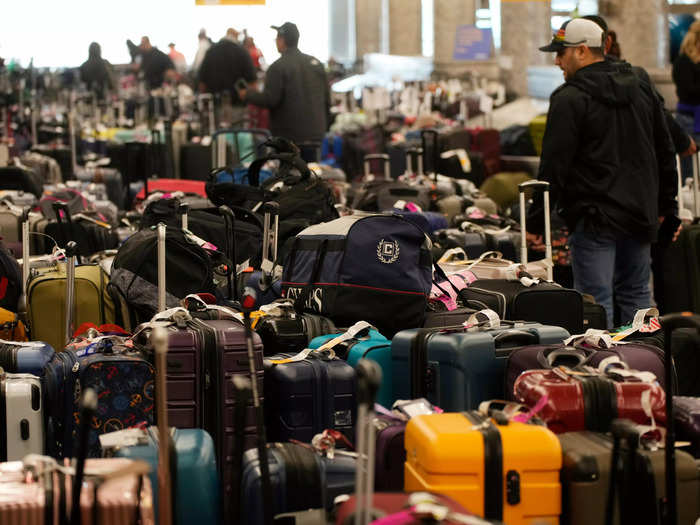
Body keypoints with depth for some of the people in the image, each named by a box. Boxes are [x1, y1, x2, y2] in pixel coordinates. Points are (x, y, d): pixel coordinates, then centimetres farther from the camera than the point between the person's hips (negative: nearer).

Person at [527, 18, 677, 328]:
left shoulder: (569, 99, -12)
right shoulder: (641, 89, 12)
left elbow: (553, 166, -14)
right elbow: (665, 153, 18)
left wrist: (536, 221, -9)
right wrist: (665, 205, 25)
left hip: (594, 217, -7)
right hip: (640, 215, 7)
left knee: (595, 301, -3)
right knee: (636, 294, 17)